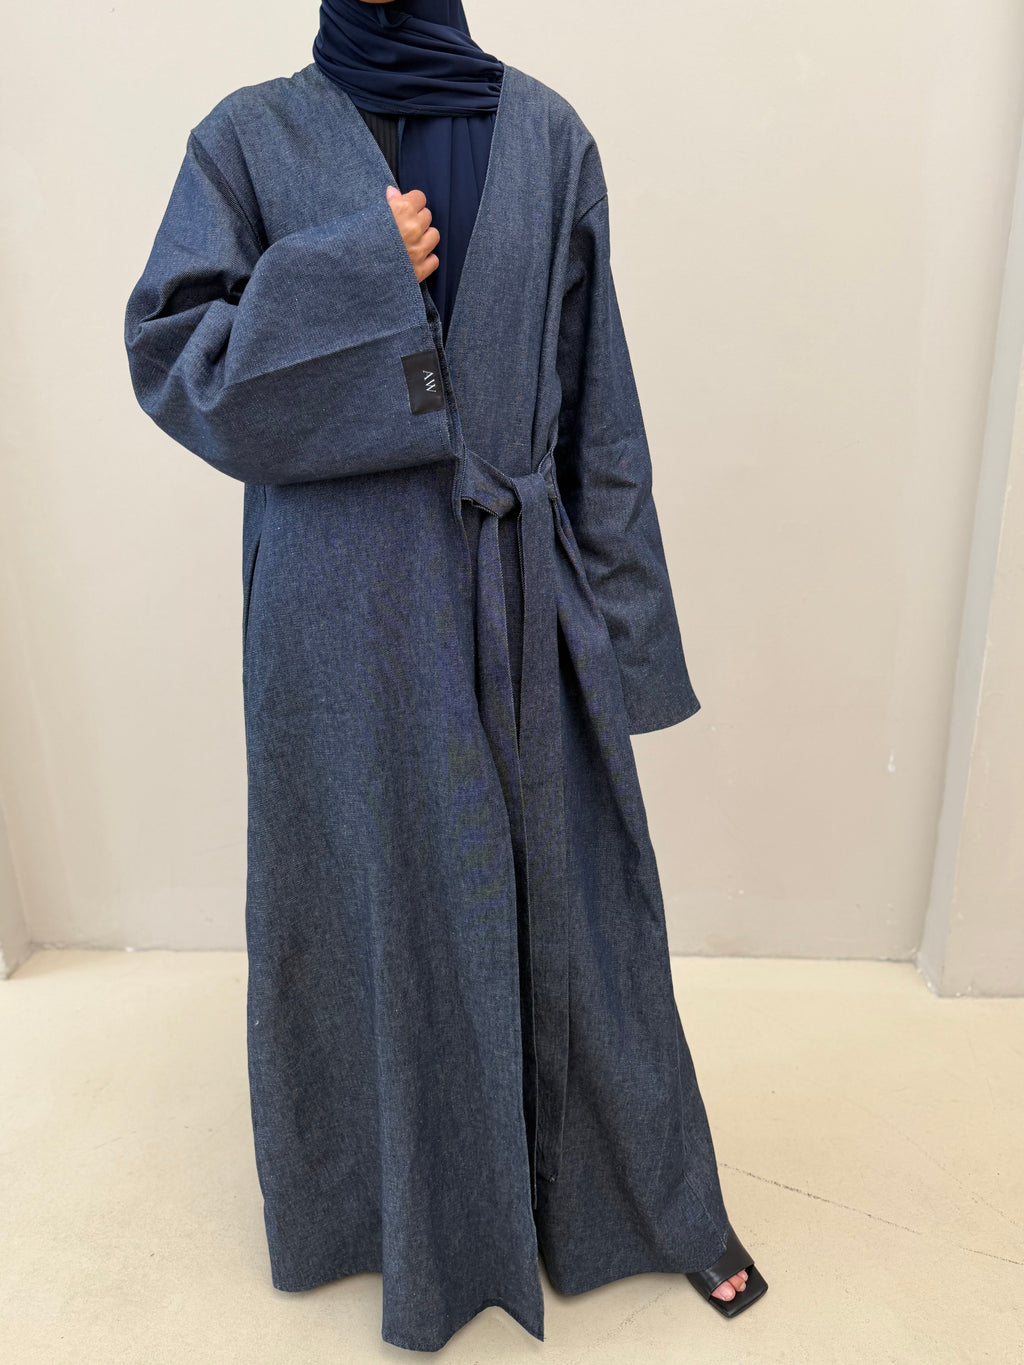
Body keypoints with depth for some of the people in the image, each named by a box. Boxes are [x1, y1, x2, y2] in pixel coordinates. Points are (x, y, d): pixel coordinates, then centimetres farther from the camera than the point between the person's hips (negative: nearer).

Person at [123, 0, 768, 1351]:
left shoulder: (544, 134, 8)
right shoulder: (252, 136, 7)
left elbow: (599, 397, 4)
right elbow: (168, 350, -1)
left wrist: (621, 616, 1)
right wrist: (353, 276, -13)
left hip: (517, 592, 1)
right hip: (341, 601, 0)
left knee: (566, 886, 11)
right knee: (374, 889, 11)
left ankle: (656, 1193, 36)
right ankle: (394, 1191, 39)